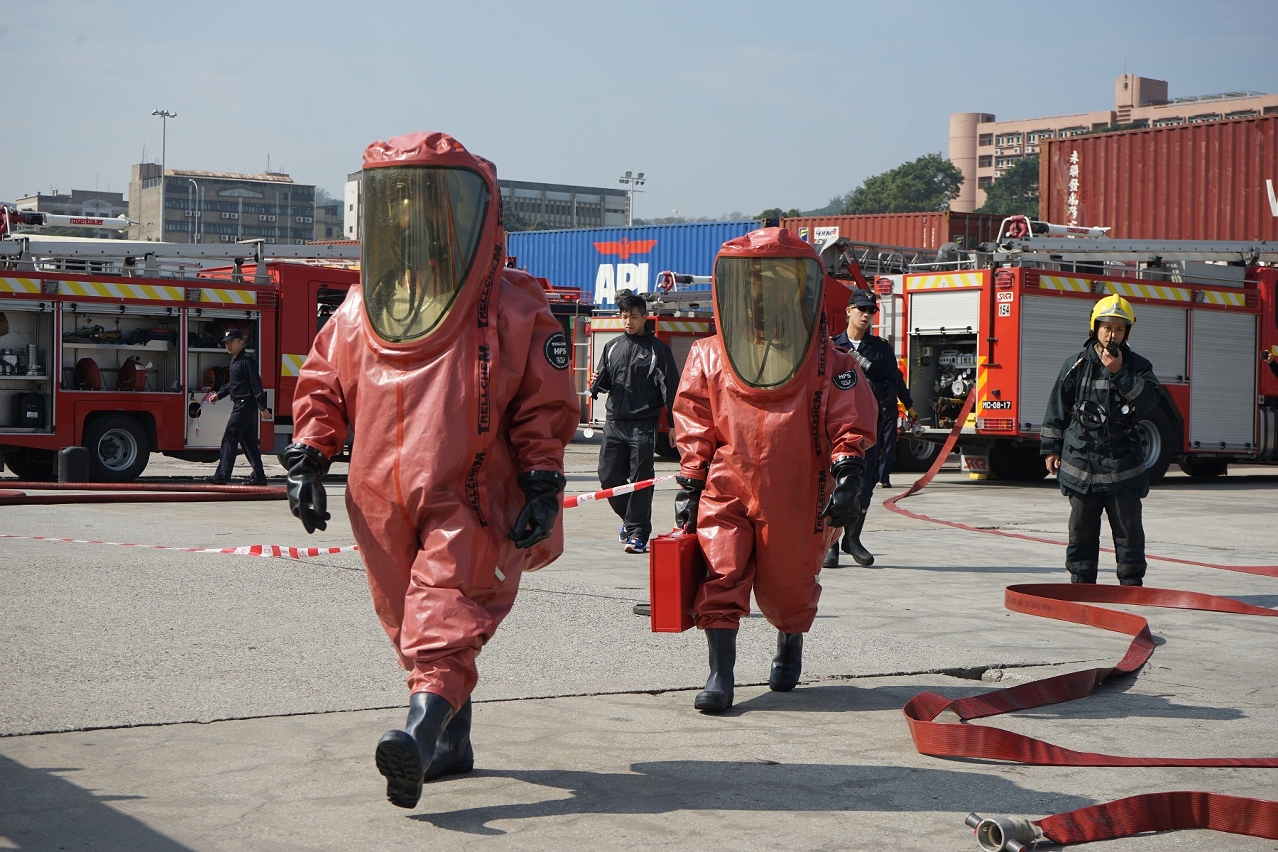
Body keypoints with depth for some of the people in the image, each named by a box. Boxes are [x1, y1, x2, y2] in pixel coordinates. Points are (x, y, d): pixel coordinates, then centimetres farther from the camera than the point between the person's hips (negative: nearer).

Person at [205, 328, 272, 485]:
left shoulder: (247, 362, -14)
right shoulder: (234, 361, 16)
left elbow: (256, 385, -18)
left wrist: (263, 407, -22)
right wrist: (218, 395, 12)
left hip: (245, 405, -10)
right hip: (240, 405, 10)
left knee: (229, 439, -11)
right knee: (248, 442, 11)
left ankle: (222, 476, -12)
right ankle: (259, 476, 14)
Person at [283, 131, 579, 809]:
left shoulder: (513, 309, -1)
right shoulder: (360, 311, 11)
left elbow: (547, 405, -1)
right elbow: (321, 386, 19)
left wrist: (542, 488, -7)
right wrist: (306, 461, 9)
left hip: (471, 503, -6)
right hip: (385, 504, 6)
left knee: (445, 623, -21)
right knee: (413, 626, 13)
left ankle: (419, 737, -36)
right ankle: (453, 743, 27)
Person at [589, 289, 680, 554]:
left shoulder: (657, 350, 0)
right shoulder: (612, 347, 13)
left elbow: (670, 388, -3)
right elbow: (604, 380, 17)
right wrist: (597, 384, -7)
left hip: (643, 425, -4)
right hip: (614, 423, 4)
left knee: (640, 480, -5)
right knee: (609, 477, 4)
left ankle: (638, 533, -1)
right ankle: (629, 517, 28)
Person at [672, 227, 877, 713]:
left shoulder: (827, 361, 1)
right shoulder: (710, 358, 6)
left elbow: (850, 425, -1)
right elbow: (694, 427, 8)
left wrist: (847, 480, -12)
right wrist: (689, 485, 5)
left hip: (795, 494, 0)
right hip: (726, 489, 1)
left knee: (787, 585, 11)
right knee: (721, 576, -13)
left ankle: (789, 647, 42)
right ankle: (720, 675, -7)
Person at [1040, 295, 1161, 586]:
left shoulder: (1137, 366, 3)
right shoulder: (1076, 365, 4)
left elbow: (1149, 400, -14)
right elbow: (1057, 409, 7)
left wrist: (1119, 373, -20)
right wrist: (1052, 449, 5)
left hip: (1122, 465, -1)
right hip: (1080, 461, 1)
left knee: (1128, 528, 3)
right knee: (1081, 529, 7)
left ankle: (1132, 582, 10)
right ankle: (1080, 581, 15)